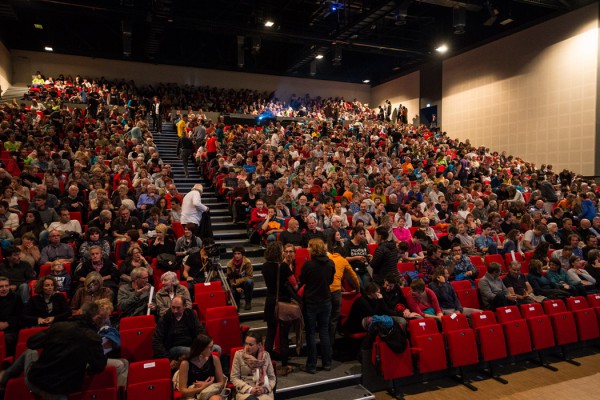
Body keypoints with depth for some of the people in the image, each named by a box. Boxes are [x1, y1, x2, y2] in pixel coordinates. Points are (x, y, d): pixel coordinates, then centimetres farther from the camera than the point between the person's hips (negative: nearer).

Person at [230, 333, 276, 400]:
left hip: (263, 392, 2)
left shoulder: (265, 355, 4)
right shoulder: (239, 354, -1)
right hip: (245, 391, -1)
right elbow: (234, 377, -1)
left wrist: (265, 389, -12)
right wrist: (249, 389, -13)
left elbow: (272, 378, 8)